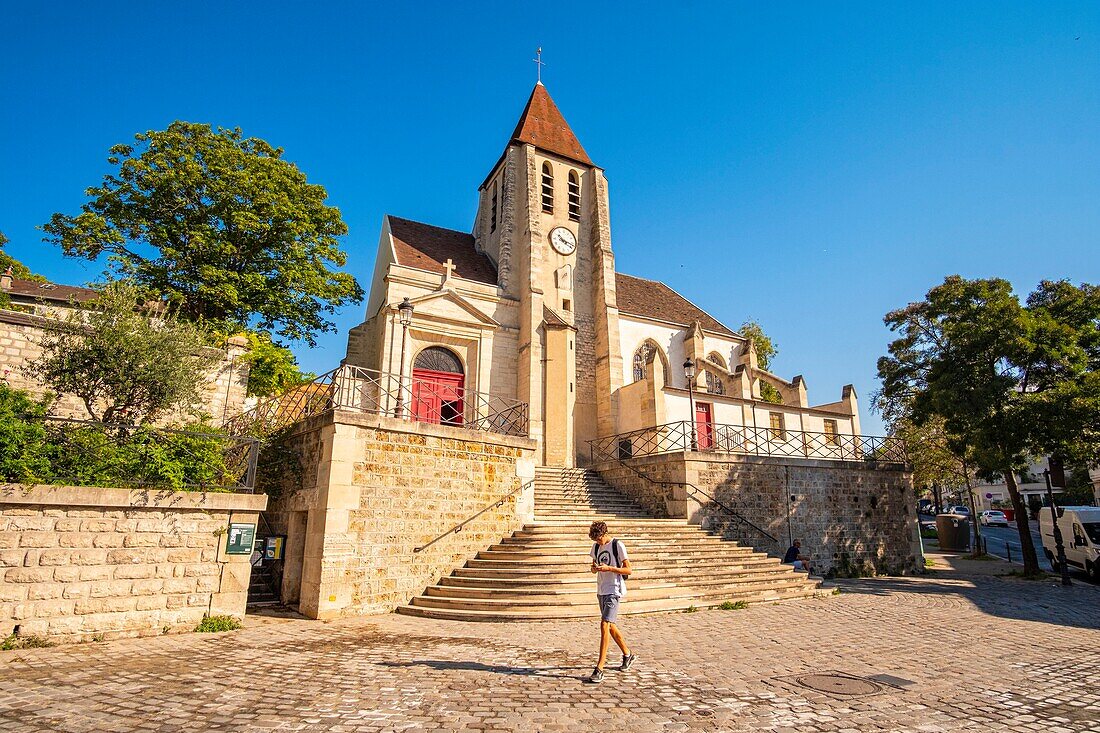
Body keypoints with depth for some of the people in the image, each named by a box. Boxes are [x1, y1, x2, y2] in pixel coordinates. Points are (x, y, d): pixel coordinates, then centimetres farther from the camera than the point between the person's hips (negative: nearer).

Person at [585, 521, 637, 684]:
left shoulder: (618, 545, -11)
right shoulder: (596, 546, 9)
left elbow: (628, 570, -11)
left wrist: (609, 568, -22)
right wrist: (594, 568, -7)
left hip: (614, 591, -7)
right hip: (601, 590, 8)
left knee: (605, 625, -15)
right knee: (610, 626, 16)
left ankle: (599, 669, -12)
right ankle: (628, 655, 36)